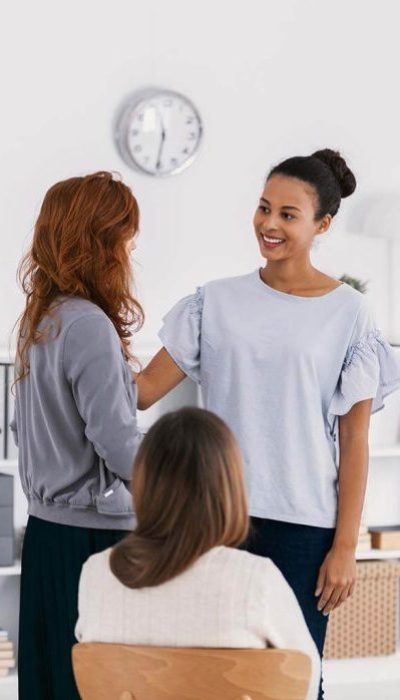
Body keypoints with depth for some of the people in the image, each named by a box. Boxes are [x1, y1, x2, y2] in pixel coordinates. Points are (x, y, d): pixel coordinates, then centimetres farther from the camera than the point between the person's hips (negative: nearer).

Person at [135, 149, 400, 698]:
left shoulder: (347, 313, -1)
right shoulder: (218, 301, 6)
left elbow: (354, 439, -2)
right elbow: (145, 388, 1)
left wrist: (345, 546, -6)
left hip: (302, 527, -2)